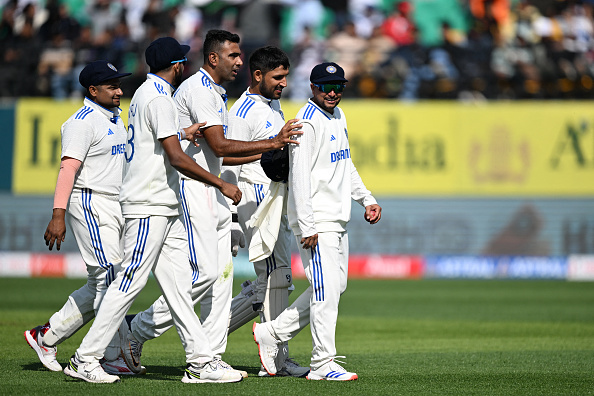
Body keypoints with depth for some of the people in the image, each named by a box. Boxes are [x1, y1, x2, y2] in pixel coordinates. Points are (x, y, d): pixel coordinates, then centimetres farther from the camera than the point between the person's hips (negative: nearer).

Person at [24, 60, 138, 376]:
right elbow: (68, 168, -20)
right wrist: (58, 215, -28)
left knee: (100, 285, 11)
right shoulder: (83, 122, -12)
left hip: (115, 207, 10)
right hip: (91, 204, -10)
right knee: (110, 279, -11)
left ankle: (47, 336, 19)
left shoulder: (115, 119, 17)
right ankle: (111, 357, -7)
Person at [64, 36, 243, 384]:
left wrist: (183, 133, 28)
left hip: (166, 208, 10)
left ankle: (201, 361, 4)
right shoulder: (158, 99, -15)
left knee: (178, 282, 6)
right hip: (149, 204, -10)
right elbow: (177, 159, -20)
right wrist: (222, 185, -16)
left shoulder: (146, 93, 17)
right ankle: (85, 359, -3)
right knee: (131, 282, -8)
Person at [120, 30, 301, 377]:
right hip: (191, 188, -10)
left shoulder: (218, 94, 20)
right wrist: (271, 143, -19)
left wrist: (268, 152, 14)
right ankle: (141, 329, -3)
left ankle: (212, 358, 6)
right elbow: (219, 146, -20)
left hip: (213, 190, 10)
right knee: (205, 271, -14)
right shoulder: (197, 89, -13)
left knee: (222, 273, 5)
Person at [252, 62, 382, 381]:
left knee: (336, 286, 13)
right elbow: (299, 176, -20)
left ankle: (271, 333, 19)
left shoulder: (337, 116, 15)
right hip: (316, 222, -10)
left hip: (337, 221, 10)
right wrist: (308, 227, -24)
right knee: (326, 290, -9)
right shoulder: (307, 122, -15)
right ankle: (323, 364, -4)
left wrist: (367, 199, 17)